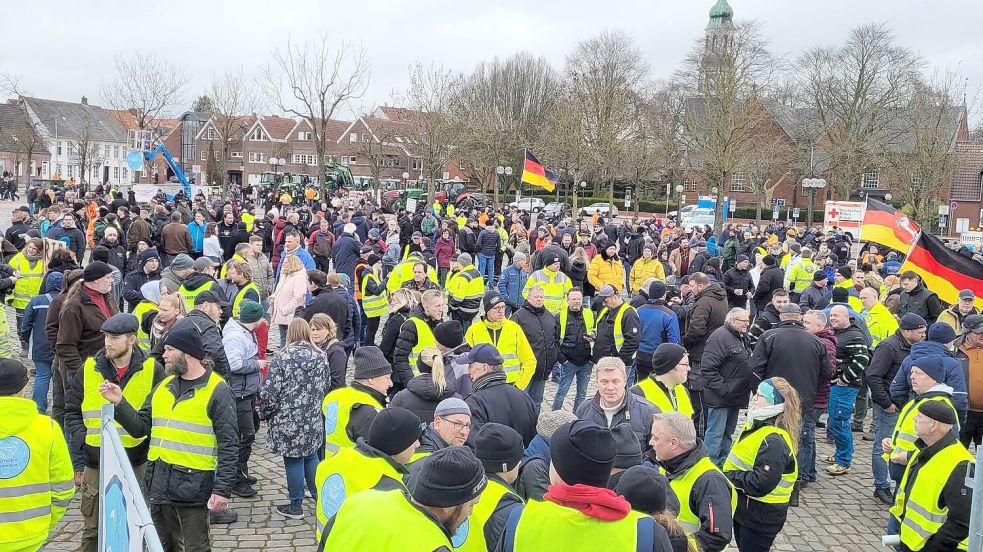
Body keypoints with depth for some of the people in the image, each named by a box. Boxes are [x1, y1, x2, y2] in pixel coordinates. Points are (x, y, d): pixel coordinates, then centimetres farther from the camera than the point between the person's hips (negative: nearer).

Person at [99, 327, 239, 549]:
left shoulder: (217, 390, -10)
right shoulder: (164, 386, 12)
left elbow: (229, 445, -12)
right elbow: (140, 427, 11)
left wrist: (223, 490, -17)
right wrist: (120, 402, -3)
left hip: (193, 487, -7)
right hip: (159, 485, 7)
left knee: (195, 547, 6)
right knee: (163, 547, 19)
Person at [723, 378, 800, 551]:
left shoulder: (774, 441, -26)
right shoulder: (756, 426, 4)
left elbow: (761, 484, -32)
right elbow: (740, 462, 17)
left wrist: (730, 476, -19)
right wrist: (731, 476, 0)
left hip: (761, 517, -9)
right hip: (744, 508, 9)